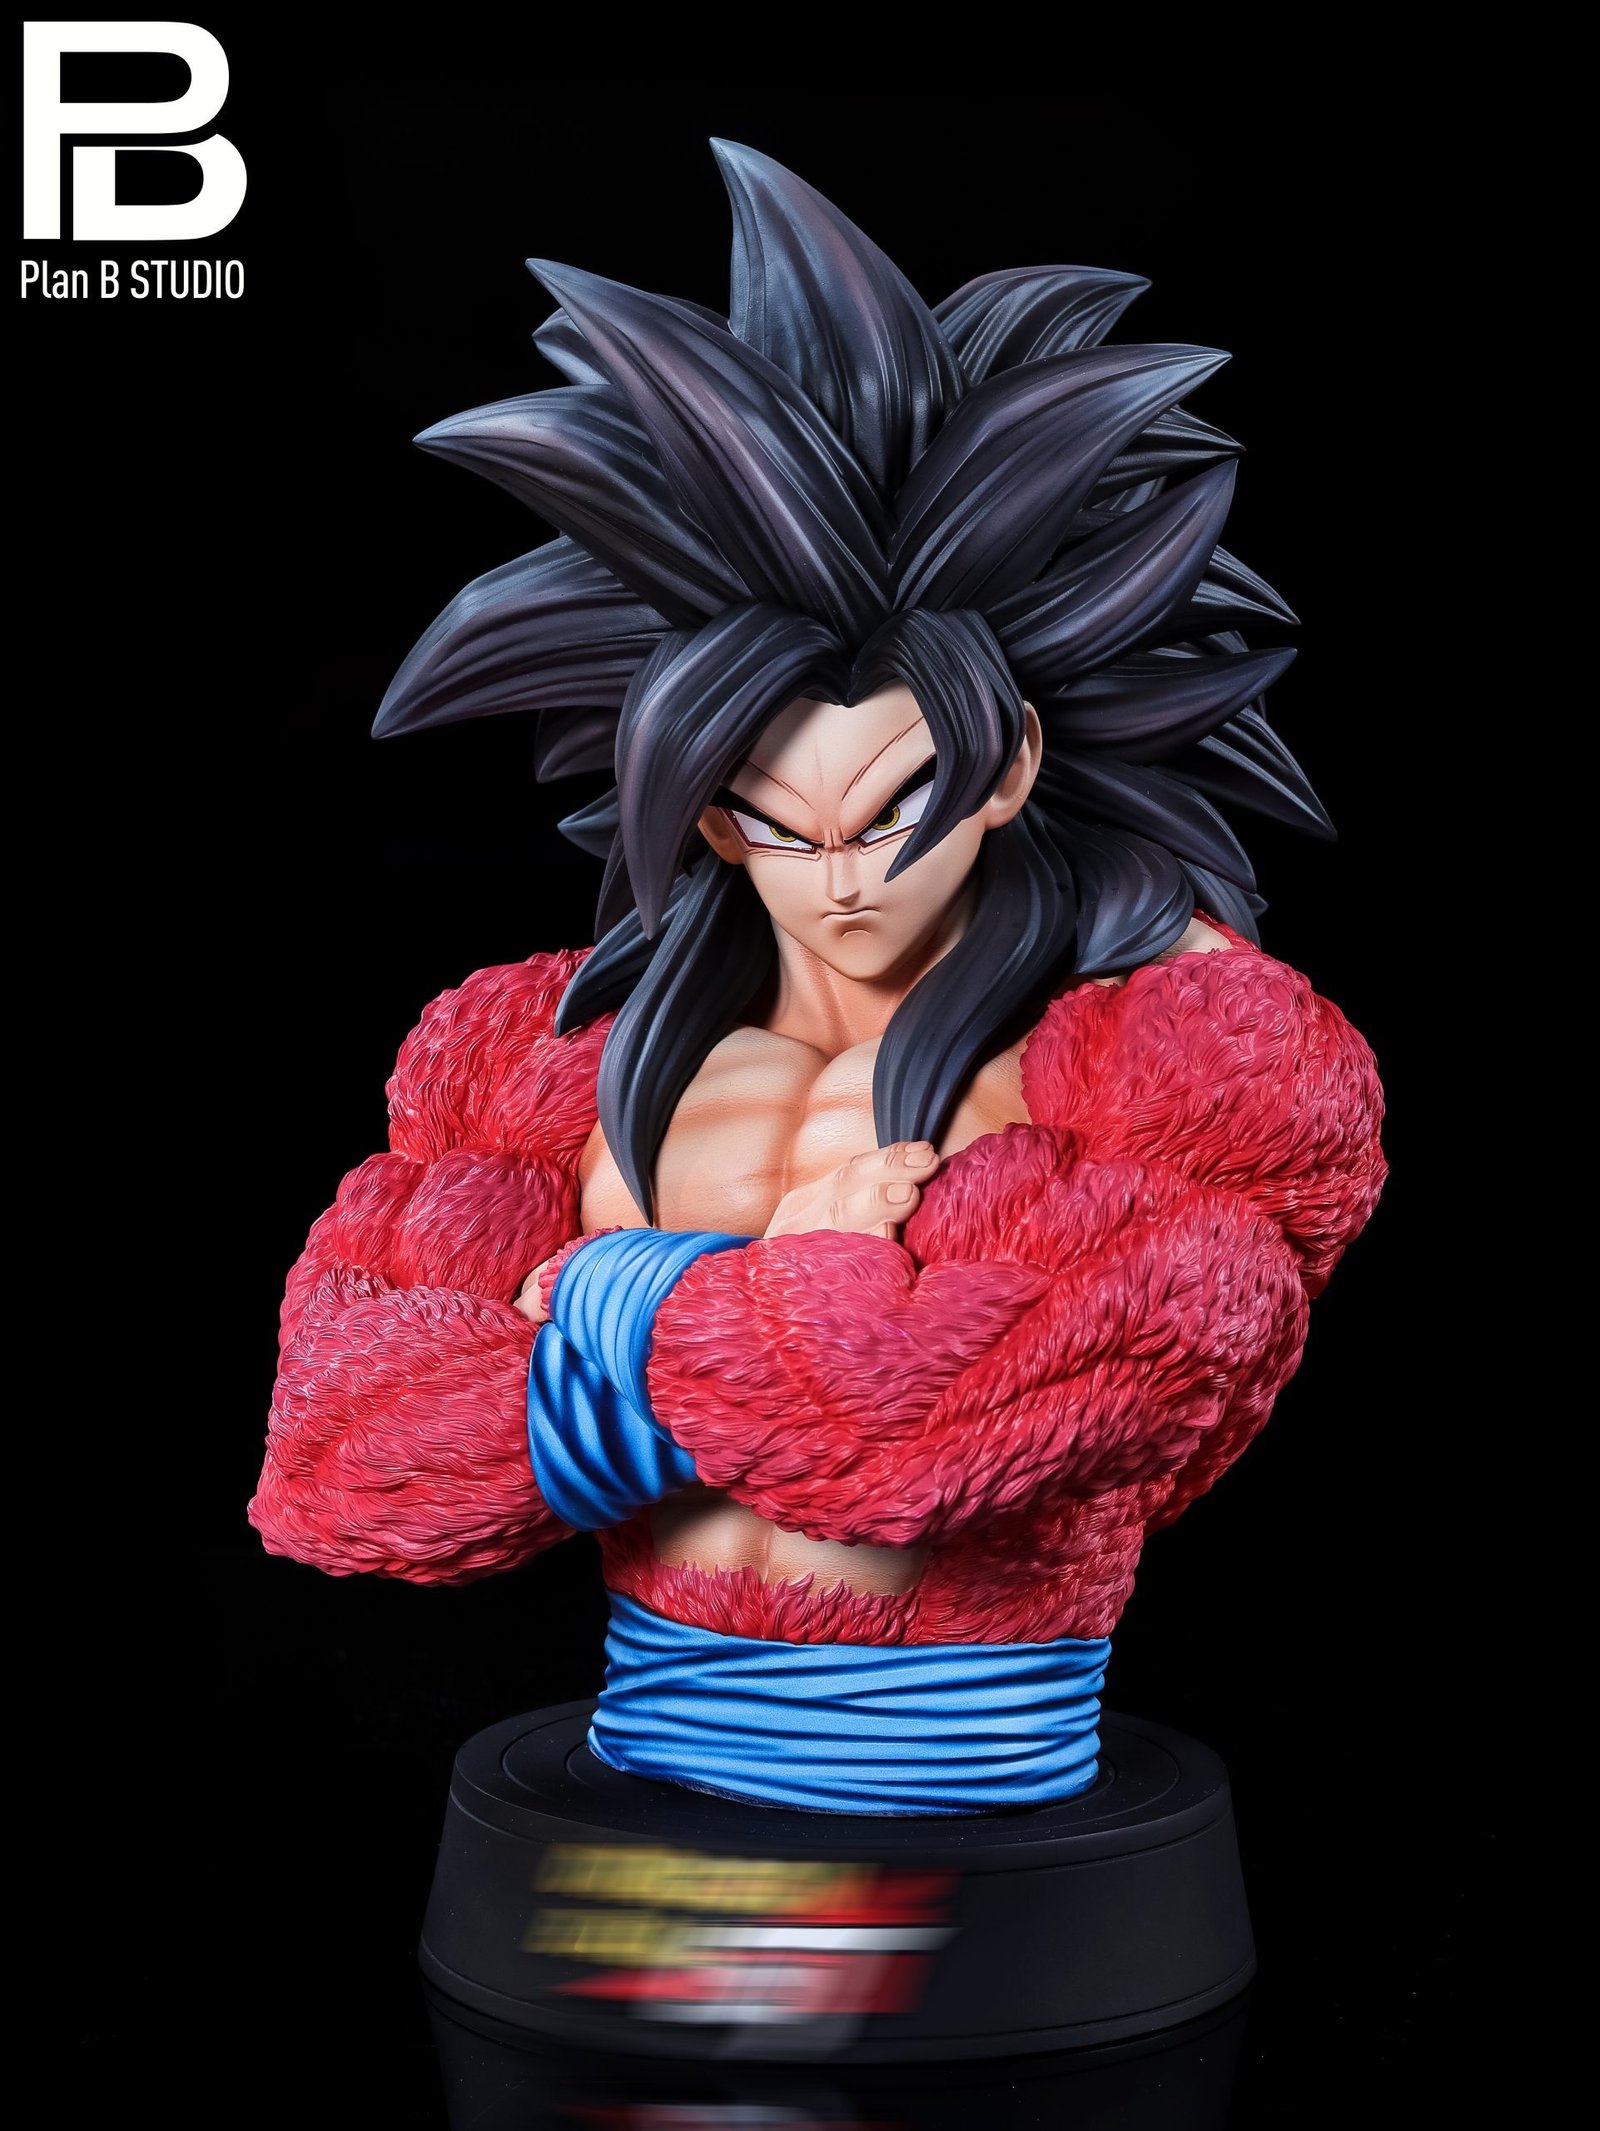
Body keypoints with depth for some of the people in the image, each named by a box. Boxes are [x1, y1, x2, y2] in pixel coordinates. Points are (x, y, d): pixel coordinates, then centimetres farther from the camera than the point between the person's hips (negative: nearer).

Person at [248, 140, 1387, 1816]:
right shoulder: (559, 1053, 7)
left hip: (988, 1808, -2)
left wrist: (627, 1309, -6)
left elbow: (1033, 1387, -14)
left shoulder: (1191, 1052, 0)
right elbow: (348, 1447, -1)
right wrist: (784, 1293, -7)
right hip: (645, 1754, 3)